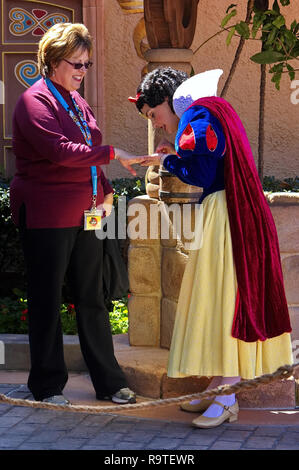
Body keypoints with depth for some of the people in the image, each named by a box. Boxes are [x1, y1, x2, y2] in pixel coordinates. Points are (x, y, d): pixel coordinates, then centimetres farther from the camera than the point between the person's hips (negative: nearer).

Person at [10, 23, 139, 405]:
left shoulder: (76, 101, 17)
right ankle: (47, 386, 13)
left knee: (92, 298, 11)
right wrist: (112, 154, -23)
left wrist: (104, 191, 12)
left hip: (84, 216, 8)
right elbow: (59, 151, -24)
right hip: (47, 218, -8)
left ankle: (109, 382, 17)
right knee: (47, 302, 2)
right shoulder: (35, 100, -11)